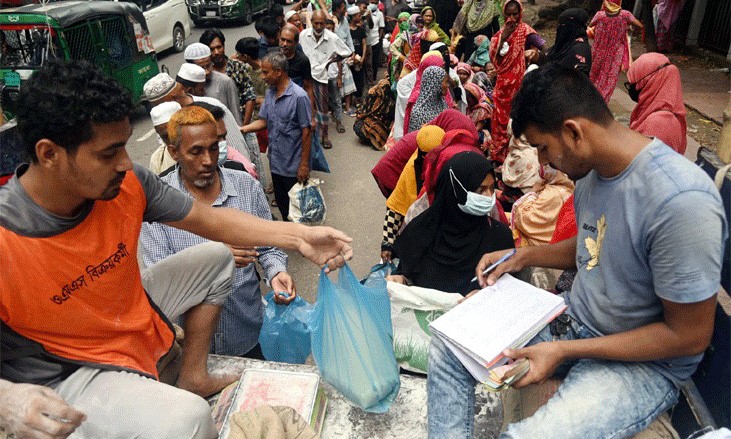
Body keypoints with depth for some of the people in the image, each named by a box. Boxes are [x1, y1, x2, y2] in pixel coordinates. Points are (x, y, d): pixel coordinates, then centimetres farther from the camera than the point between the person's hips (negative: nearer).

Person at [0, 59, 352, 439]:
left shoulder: (128, 185, -17)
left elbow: (210, 220, -7)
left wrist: (298, 236, -15)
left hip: (137, 313, 7)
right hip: (64, 376, -6)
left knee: (216, 257, 13)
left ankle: (193, 377, 20)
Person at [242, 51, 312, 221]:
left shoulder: (299, 96, -18)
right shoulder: (270, 93, 5)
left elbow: (306, 131, -17)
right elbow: (263, 121, 9)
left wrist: (304, 164, -16)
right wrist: (242, 129, -8)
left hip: (294, 165, -7)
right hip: (275, 162, 7)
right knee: (281, 203, 21)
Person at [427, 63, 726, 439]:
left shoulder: (680, 202, -29)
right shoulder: (592, 168, -4)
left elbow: (690, 335, -20)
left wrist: (565, 351, -21)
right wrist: (522, 256, 2)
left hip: (646, 360, -7)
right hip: (574, 319, 7)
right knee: (448, 347, -2)